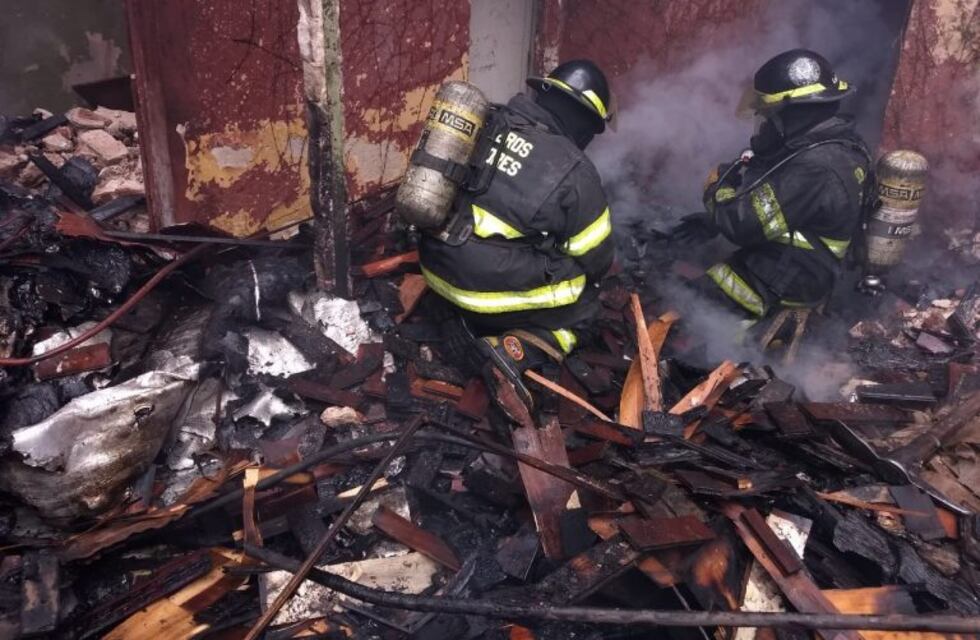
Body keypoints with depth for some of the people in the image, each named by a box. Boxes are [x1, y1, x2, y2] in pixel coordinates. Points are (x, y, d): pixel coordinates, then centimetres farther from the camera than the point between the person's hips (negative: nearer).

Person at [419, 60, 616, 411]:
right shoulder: (574, 171, -12)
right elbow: (596, 259, 0)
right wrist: (586, 278, 24)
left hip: (438, 265, 7)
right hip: (489, 287, -6)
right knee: (583, 309, 14)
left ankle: (475, 320, 10)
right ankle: (514, 352, -9)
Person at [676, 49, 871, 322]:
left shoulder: (814, 169, -31)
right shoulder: (841, 140, 1)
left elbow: (740, 223, -26)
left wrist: (716, 186, -6)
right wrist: (713, 221, 10)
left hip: (776, 290, -10)